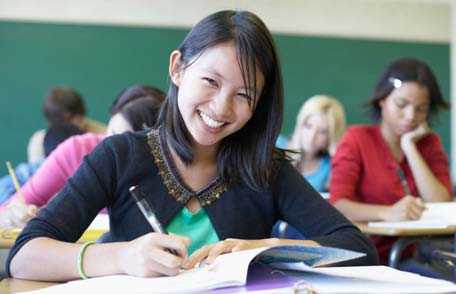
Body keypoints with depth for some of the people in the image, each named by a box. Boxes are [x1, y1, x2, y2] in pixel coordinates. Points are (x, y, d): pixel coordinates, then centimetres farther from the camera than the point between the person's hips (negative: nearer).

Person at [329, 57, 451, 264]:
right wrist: (388, 213, -33)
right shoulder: (358, 139, -1)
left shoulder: (429, 143, 9)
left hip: (412, 260, 4)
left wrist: (409, 147, -7)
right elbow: (337, 205, -16)